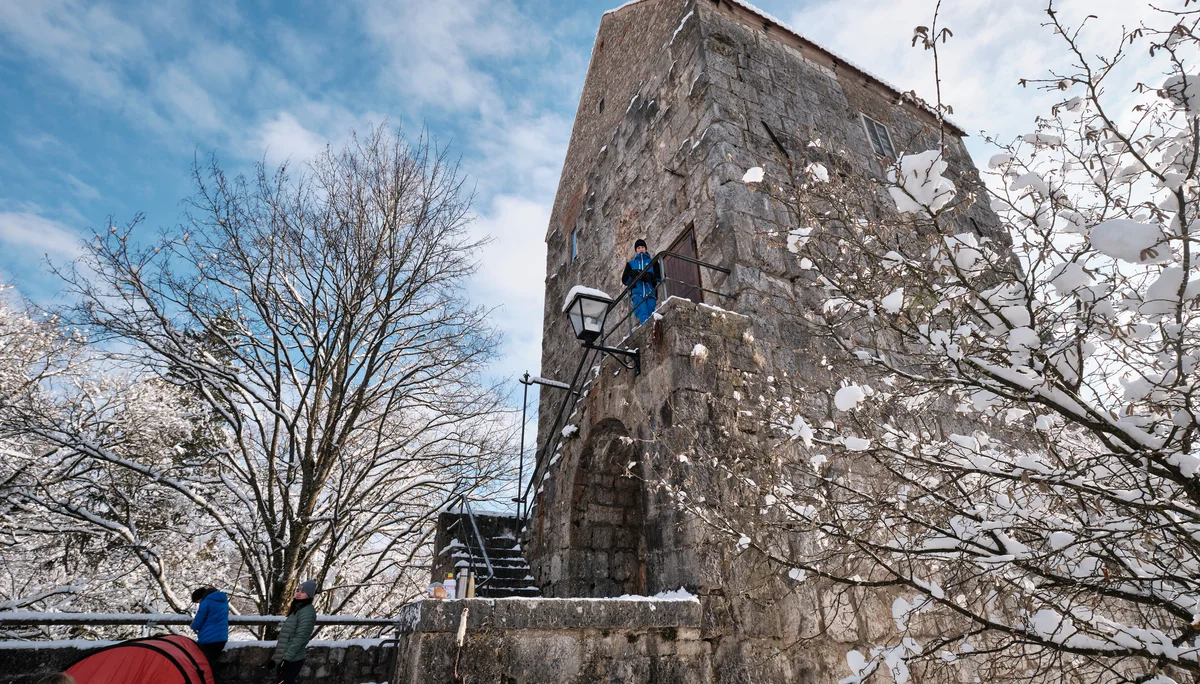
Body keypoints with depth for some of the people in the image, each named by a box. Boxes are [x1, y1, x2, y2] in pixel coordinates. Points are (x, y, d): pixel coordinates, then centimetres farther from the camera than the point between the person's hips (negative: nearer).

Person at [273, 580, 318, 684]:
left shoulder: (307, 611, -12)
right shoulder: (297, 610, 18)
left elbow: (300, 637, -19)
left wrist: (286, 658, -21)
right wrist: (277, 657, 19)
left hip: (291, 661, -9)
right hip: (285, 659, 9)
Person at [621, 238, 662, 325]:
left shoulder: (652, 262, 25)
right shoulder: (631, 263, 27)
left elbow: (661, 276, 9)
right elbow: (624, 280, 17)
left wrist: (650, 276, -11)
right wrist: (632, 275, -5)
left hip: (650, 294, 1)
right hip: (637, 293, -1)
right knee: (643, 316, -24)